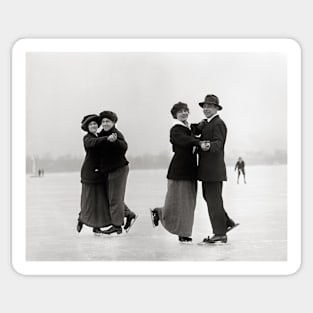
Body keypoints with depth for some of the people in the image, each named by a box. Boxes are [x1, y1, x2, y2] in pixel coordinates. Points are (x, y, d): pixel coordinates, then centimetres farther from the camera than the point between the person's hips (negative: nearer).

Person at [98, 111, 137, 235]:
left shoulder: (117, 134, -16)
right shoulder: (102, 135, 11)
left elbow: (124, 147, -36)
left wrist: (115, 140, -52)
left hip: (119, 169, -9)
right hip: (108, 171, 9)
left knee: (115, 197, -4)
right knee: (111, 197, 14)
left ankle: (117, 225, 3)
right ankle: (130, 215, 25)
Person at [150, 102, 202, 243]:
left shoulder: (189, 129, 18)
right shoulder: (175, 130, -10)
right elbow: (184, 141, -30)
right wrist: (199, 143, -45)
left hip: (190, 170, 8)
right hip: (179, 170, -8)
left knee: (188, 202, 9)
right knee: (177, 202, -4)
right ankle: (158, 212, 18)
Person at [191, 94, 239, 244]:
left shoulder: (218, 124, -13)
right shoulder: (205, 123, 19)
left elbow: (218, 143, -25)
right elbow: (196, 131, 8)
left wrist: (209, 146, -44)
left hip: (214, 169, -10)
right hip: (206, 169, 10)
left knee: (213, 200, -5)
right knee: (208, 197, 18)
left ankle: (220, 234, 1)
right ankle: (227, 222, 27)